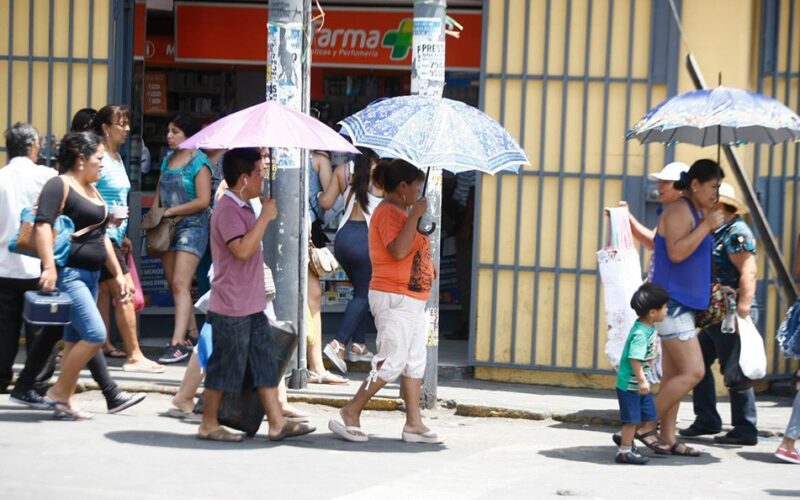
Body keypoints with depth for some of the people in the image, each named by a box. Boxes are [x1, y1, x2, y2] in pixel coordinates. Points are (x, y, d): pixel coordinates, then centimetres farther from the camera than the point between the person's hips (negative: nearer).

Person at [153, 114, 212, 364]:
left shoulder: (199, 162, -9)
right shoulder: (168, 159, 14)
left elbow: (203, 200, -15)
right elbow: (159, 191, 20)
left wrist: (171, 211, -15)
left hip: (191, 225, -8)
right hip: (168, 228, 8)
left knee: (180, 284, -15)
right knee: (175, 285, 10)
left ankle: (178, 343, -20)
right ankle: (192, 334, 21)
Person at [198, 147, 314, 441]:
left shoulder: (244, 207, 16)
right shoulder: (228, 210, -16)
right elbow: (242, 249, -29)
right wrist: (265, 217, -24)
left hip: (252, 306, 10)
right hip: (232, 307, -10)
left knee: (265, 363, 8)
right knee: (225, 366, -1)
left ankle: (277, 423, 9)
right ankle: (208, 425, 10)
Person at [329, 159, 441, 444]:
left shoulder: (400, 212, 18)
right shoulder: (388, 211, -13)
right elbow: (398, 251, -27)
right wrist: (415, 214, -24)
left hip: (413, 298, 10)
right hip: (394, 298, -10)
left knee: (415, 363, 8)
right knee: (391, 363, -10)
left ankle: (414, 423, 11)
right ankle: (349, 416, -3)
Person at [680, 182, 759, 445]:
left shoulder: (737, 232, -13)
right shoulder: (718, 233, 17)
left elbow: (748, 273, -21)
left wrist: (742, 313, -27)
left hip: (730, 316, -10)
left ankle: (745, 430, -1)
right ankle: (706, 420, 21)